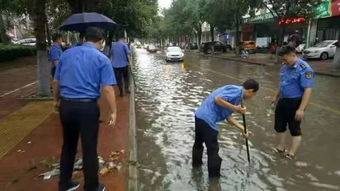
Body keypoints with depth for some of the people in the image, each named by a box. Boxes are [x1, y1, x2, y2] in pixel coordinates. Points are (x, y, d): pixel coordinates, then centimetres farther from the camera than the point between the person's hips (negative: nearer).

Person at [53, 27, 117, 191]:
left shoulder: (66, 54, 9)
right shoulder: (102, 59, -5)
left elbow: (56, 81, 13)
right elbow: (107, 89, -13)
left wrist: (56, 100, 27)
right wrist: (113, 112, -6)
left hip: (66, 105, 5)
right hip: (87, 106, -5)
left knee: (68, 145, 20)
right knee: (89, 149, 8)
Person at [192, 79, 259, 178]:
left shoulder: (237, 94, 18)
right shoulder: (237, 91, -11)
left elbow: (227, 116, 17)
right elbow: (217, 99, -24)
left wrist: (241, 128, 18)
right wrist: (234, 108, -17)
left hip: (200, 116, 10)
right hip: (207, 119, -10)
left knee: (198, 142, 30)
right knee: (213, 149, 6)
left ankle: (196, 163, 52)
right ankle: (214, 176, 22)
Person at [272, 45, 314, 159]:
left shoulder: (304, 69, -20)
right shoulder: (285, 67, 4)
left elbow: (308, 90, -24)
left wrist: (301, 109, -26)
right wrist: (276, 97, 23)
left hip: (295, 103, -8)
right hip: (282, 101, 8)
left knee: (295, 129, 6)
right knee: (279, 127, 16)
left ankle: (291, 154, 17)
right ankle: (280, 148, 32)